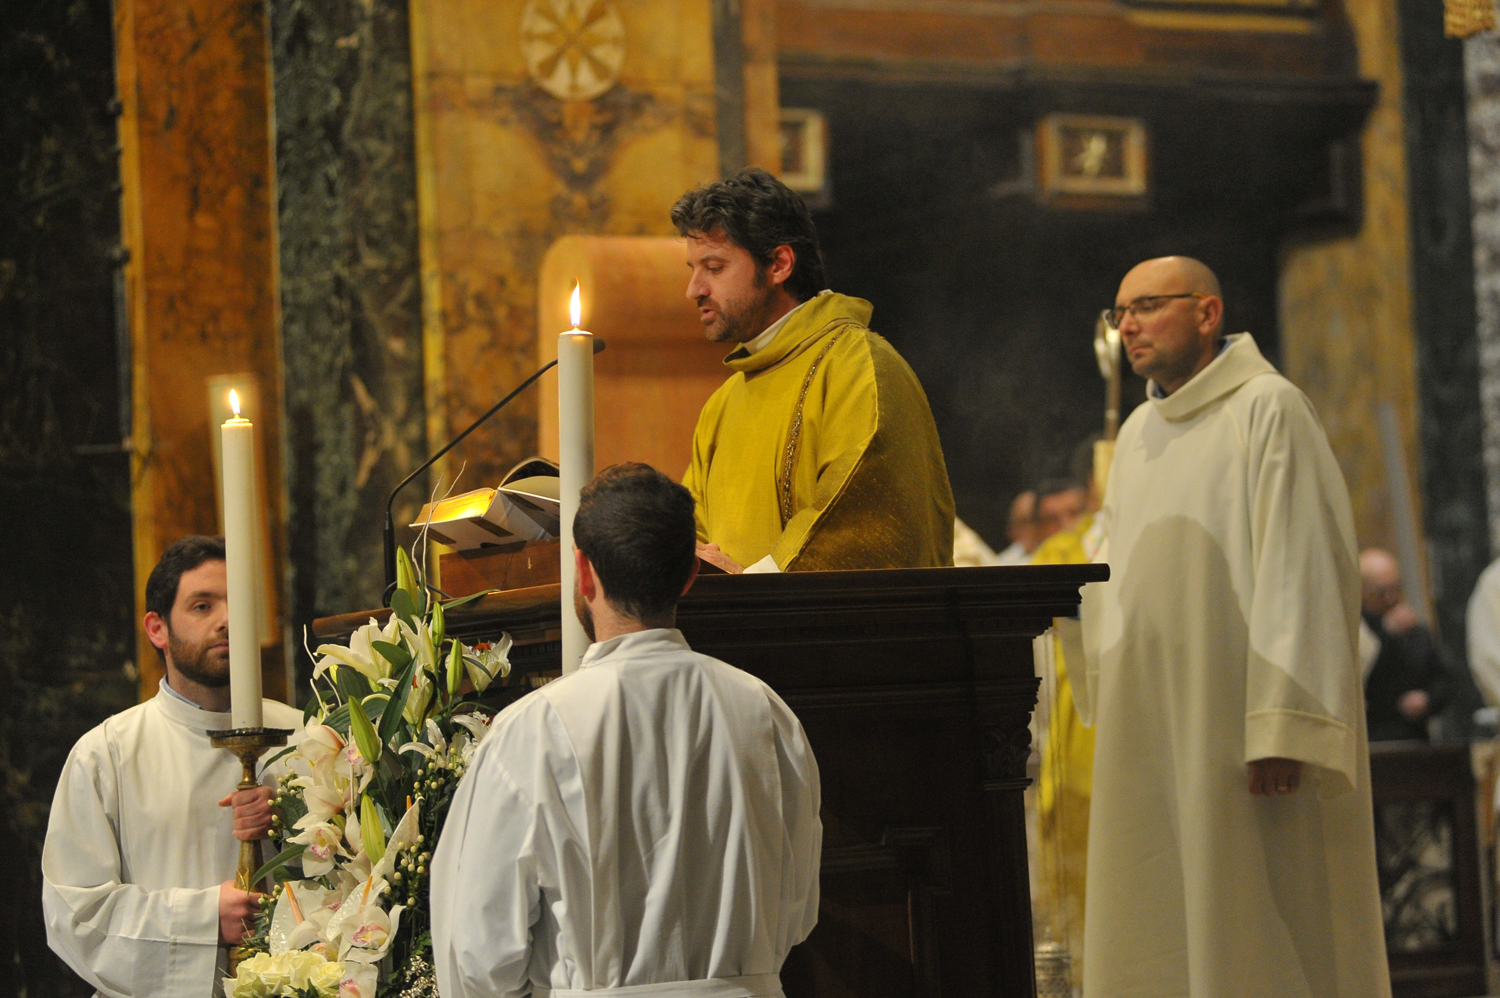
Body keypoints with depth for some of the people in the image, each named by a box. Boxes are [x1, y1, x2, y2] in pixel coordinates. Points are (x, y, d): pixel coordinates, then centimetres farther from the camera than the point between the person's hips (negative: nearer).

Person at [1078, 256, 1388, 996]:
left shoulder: (1269, 409, -6)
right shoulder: (1138, 433, 18)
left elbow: (1298, 572, -14)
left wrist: (1281, 727, -21)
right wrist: (1109, 706, 12)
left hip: (1237, 726, -7)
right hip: (1150, 731, 7)